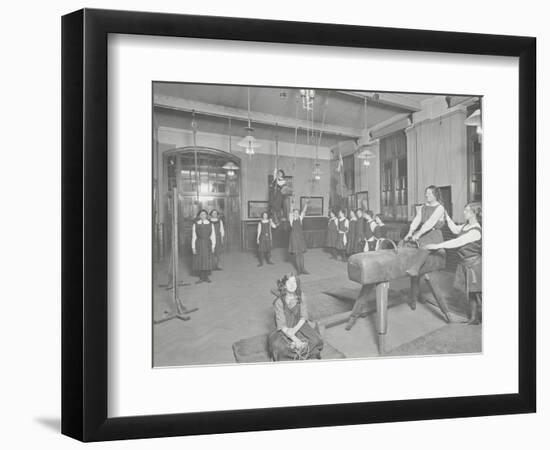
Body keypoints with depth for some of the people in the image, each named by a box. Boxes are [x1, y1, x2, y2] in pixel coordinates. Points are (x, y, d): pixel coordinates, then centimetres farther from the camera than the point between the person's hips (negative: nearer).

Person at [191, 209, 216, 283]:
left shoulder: (210, 224, 2)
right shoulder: (195, 225, 0)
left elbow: (213, 236, 2)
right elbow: (193, 236, 0)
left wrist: (213, 246, -3)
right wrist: (193, 247, -4)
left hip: (208, 244, 0)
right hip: (199, 244, 0)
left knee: (208, 261, 2)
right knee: (199, 261, 1)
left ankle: (206, 277, 14)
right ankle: (201, 278, 11)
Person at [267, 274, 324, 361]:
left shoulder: (301, 297, -5)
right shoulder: (279, 302, -16)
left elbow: (303, 317, -2)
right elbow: (282, 325, -16)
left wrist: (295, 329, -20)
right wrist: (294, 339, -27)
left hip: (299, 326, 3)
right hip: (284, 330, -3)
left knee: (316, 340, -23)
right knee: (278, 346, -32)